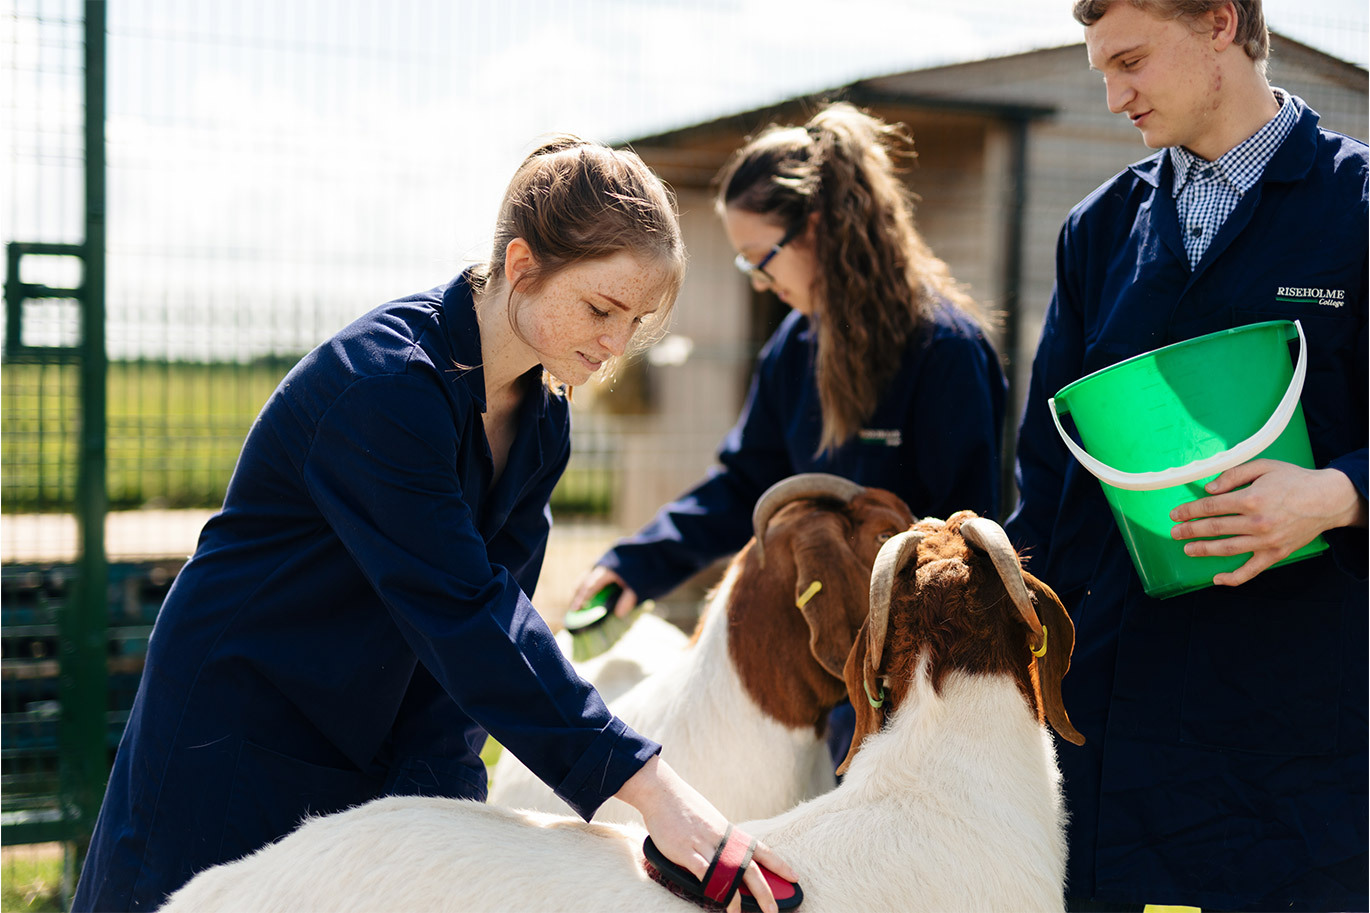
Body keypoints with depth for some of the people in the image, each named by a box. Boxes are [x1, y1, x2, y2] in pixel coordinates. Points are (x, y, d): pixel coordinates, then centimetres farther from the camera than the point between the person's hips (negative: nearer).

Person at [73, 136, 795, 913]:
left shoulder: (543, 418, -1)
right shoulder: (380, 382, -27)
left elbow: (491, 607, -5)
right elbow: (464, 612, -34)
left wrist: (430, 784, -20)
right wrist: (645, 782, -38)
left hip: (379, 752, 7)